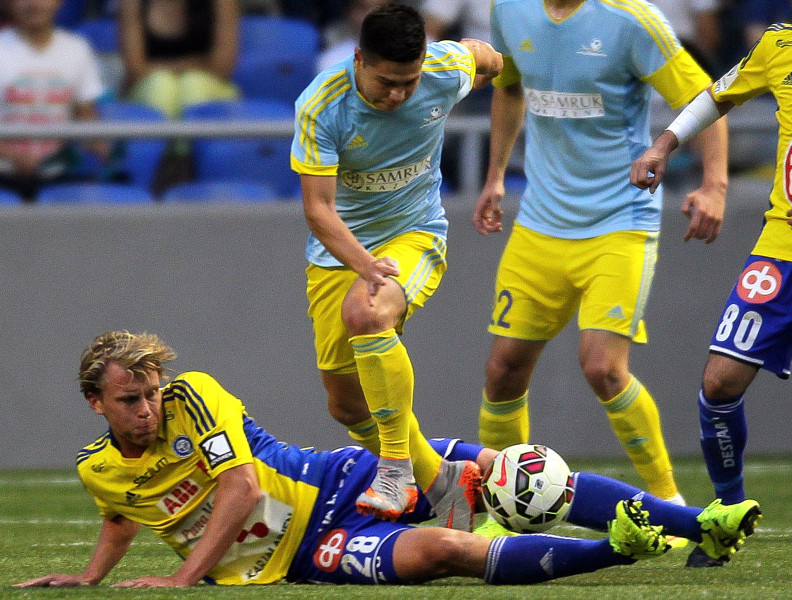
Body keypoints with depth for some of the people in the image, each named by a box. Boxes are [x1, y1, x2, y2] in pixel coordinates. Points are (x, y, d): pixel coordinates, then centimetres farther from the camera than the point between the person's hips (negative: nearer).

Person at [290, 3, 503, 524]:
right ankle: (439, 480, 25)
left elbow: (482, 53, 9)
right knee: (346, 403, 4)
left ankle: (397, 470, -27)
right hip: (339, 249, 2)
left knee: (367, 313, -34)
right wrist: (365, 265, -38)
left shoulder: (447, 69, -17)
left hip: (415, 233, -2)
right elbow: (318, 209, -24)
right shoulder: (321, 108, -23)